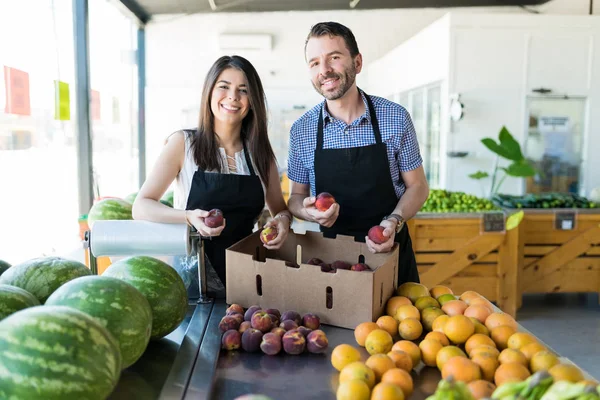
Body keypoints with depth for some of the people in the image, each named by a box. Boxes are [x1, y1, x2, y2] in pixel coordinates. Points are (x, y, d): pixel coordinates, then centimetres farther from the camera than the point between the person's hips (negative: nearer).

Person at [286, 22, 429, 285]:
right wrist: (308, 211, -19)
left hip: (390, 249, 0)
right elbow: (297, 197, 4)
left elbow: (417, 186, -1)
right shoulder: (301, 130, -6)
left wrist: (394, 221, -20)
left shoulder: (396, 118, -9)